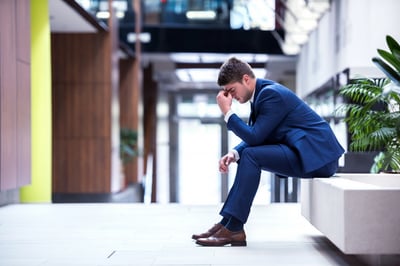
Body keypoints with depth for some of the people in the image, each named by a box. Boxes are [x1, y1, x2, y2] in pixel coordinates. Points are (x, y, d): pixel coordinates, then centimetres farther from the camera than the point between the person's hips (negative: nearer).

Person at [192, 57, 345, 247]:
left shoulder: (271, 93, -16)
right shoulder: (261, 92, 13)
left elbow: (254, 137, -20)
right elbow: (253, 138, 14)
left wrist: (227, 112, -13)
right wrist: (234, 153, -5)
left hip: (317, 154, -11)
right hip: (308, 152, 11)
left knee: (251, 156, -20)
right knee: (246, 156, 12)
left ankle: (233, 229, -18)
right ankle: (228, 222, 5)